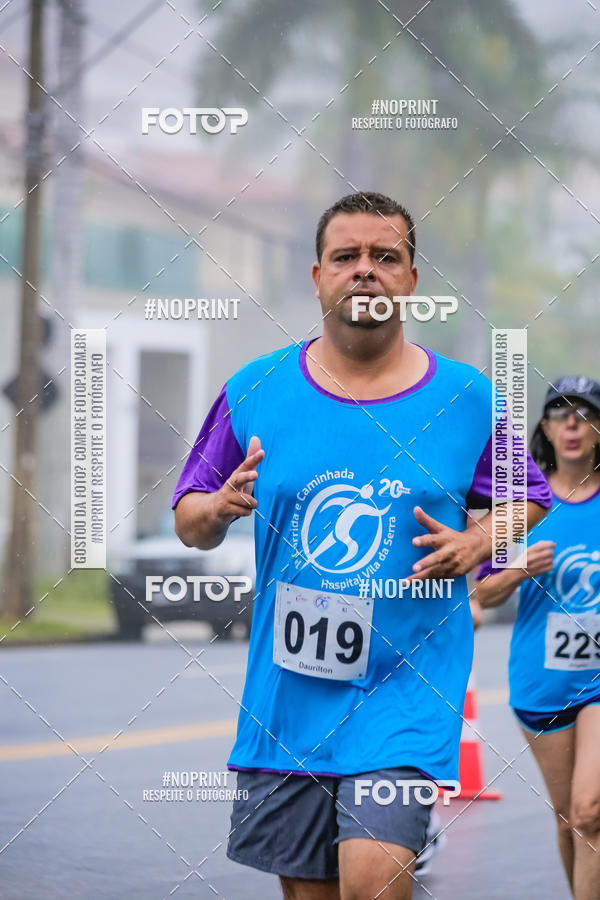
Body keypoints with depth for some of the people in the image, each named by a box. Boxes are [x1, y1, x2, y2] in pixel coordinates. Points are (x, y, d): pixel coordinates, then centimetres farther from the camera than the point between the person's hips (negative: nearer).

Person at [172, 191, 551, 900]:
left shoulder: (466, 398, 0)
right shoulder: (254, 392, 2)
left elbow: (528, 498, 15)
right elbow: (188, 522, 11)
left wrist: (476, 544, -5)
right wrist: (219, 508, -12)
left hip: (406, 687, -2)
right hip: (285, 699, 2)